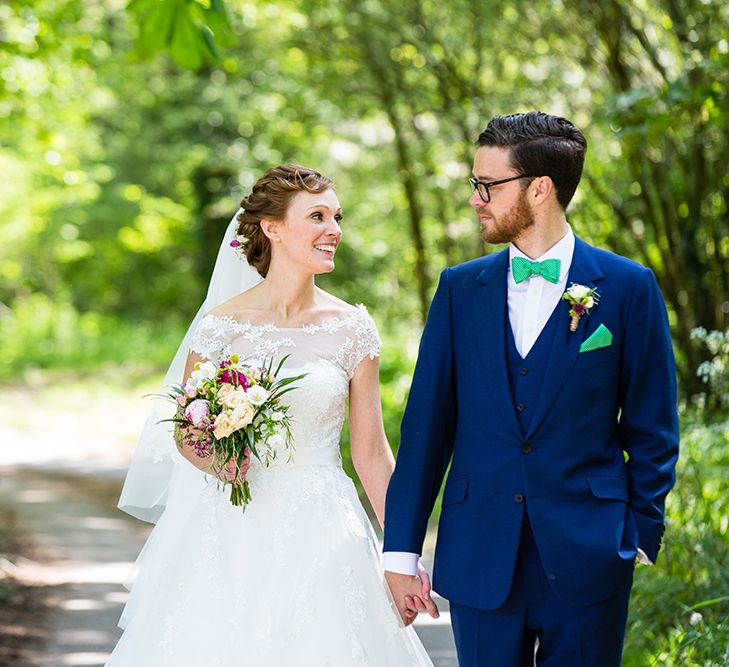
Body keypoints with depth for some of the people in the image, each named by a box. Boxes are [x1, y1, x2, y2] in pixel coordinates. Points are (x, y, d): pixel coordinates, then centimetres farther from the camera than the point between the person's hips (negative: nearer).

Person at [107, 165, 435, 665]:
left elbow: (371, 452, 3)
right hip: (231, 535, -1)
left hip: (321, 535, 1)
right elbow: (185, 432, 7)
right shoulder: (222, 324, -4)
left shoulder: (352, 329, 0)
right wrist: (213, 461, -16)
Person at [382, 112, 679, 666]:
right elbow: (427, 423, 6)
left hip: (586, 558, -2)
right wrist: (401, 549, 3)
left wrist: (642, 533, -3)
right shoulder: (461, 288, 8)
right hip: (480, 557, 2)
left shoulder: (628, 288, 0)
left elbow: (652, 428, 3)